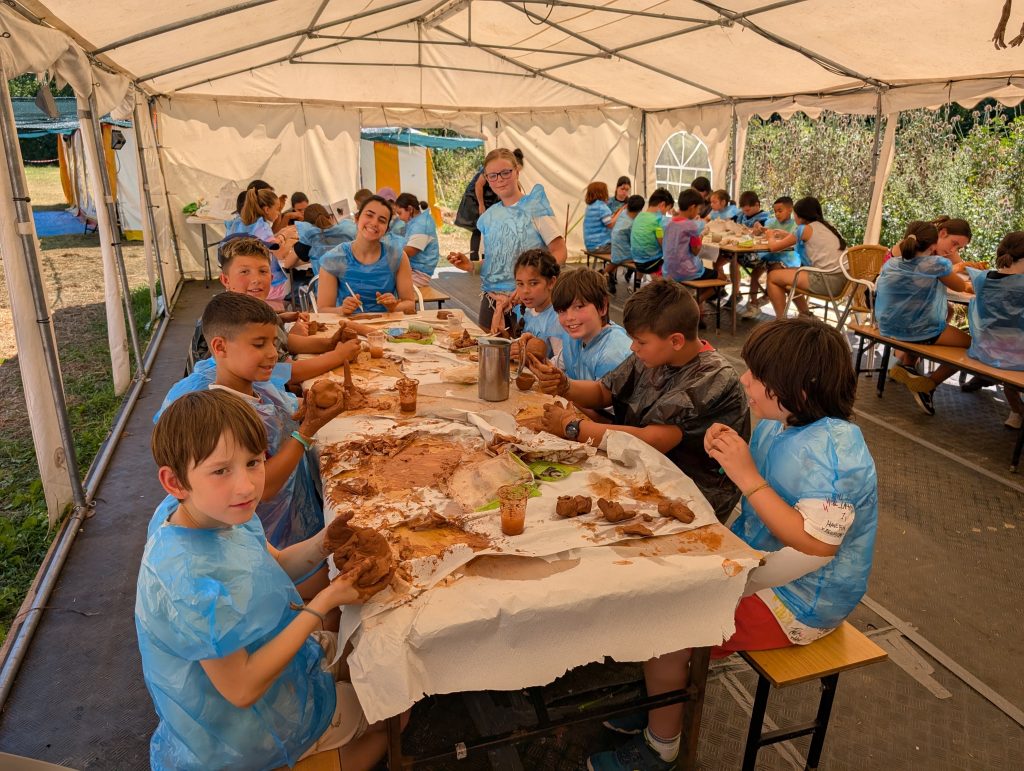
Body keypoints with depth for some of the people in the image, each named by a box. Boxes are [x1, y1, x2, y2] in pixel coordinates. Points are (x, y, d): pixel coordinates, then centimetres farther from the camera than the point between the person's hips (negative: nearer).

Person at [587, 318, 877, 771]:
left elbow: (816, 543, -34)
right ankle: (662, 697, 28)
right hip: (758, 565, 9)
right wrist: (730, 454, -12)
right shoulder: (778, 422, -3)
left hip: (799, 600, -9)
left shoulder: (831, 449, -29)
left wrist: (747, 476, -33)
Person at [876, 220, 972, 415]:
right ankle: (928, 384, 3)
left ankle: (904, 364, 20)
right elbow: (961, 287, 6)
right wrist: (954, 272, 30)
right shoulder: (938, 264, -11)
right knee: (969, 343, 13)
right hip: (922, 333, -6)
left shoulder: (890, 264, 2)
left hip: (888, 328, 6)